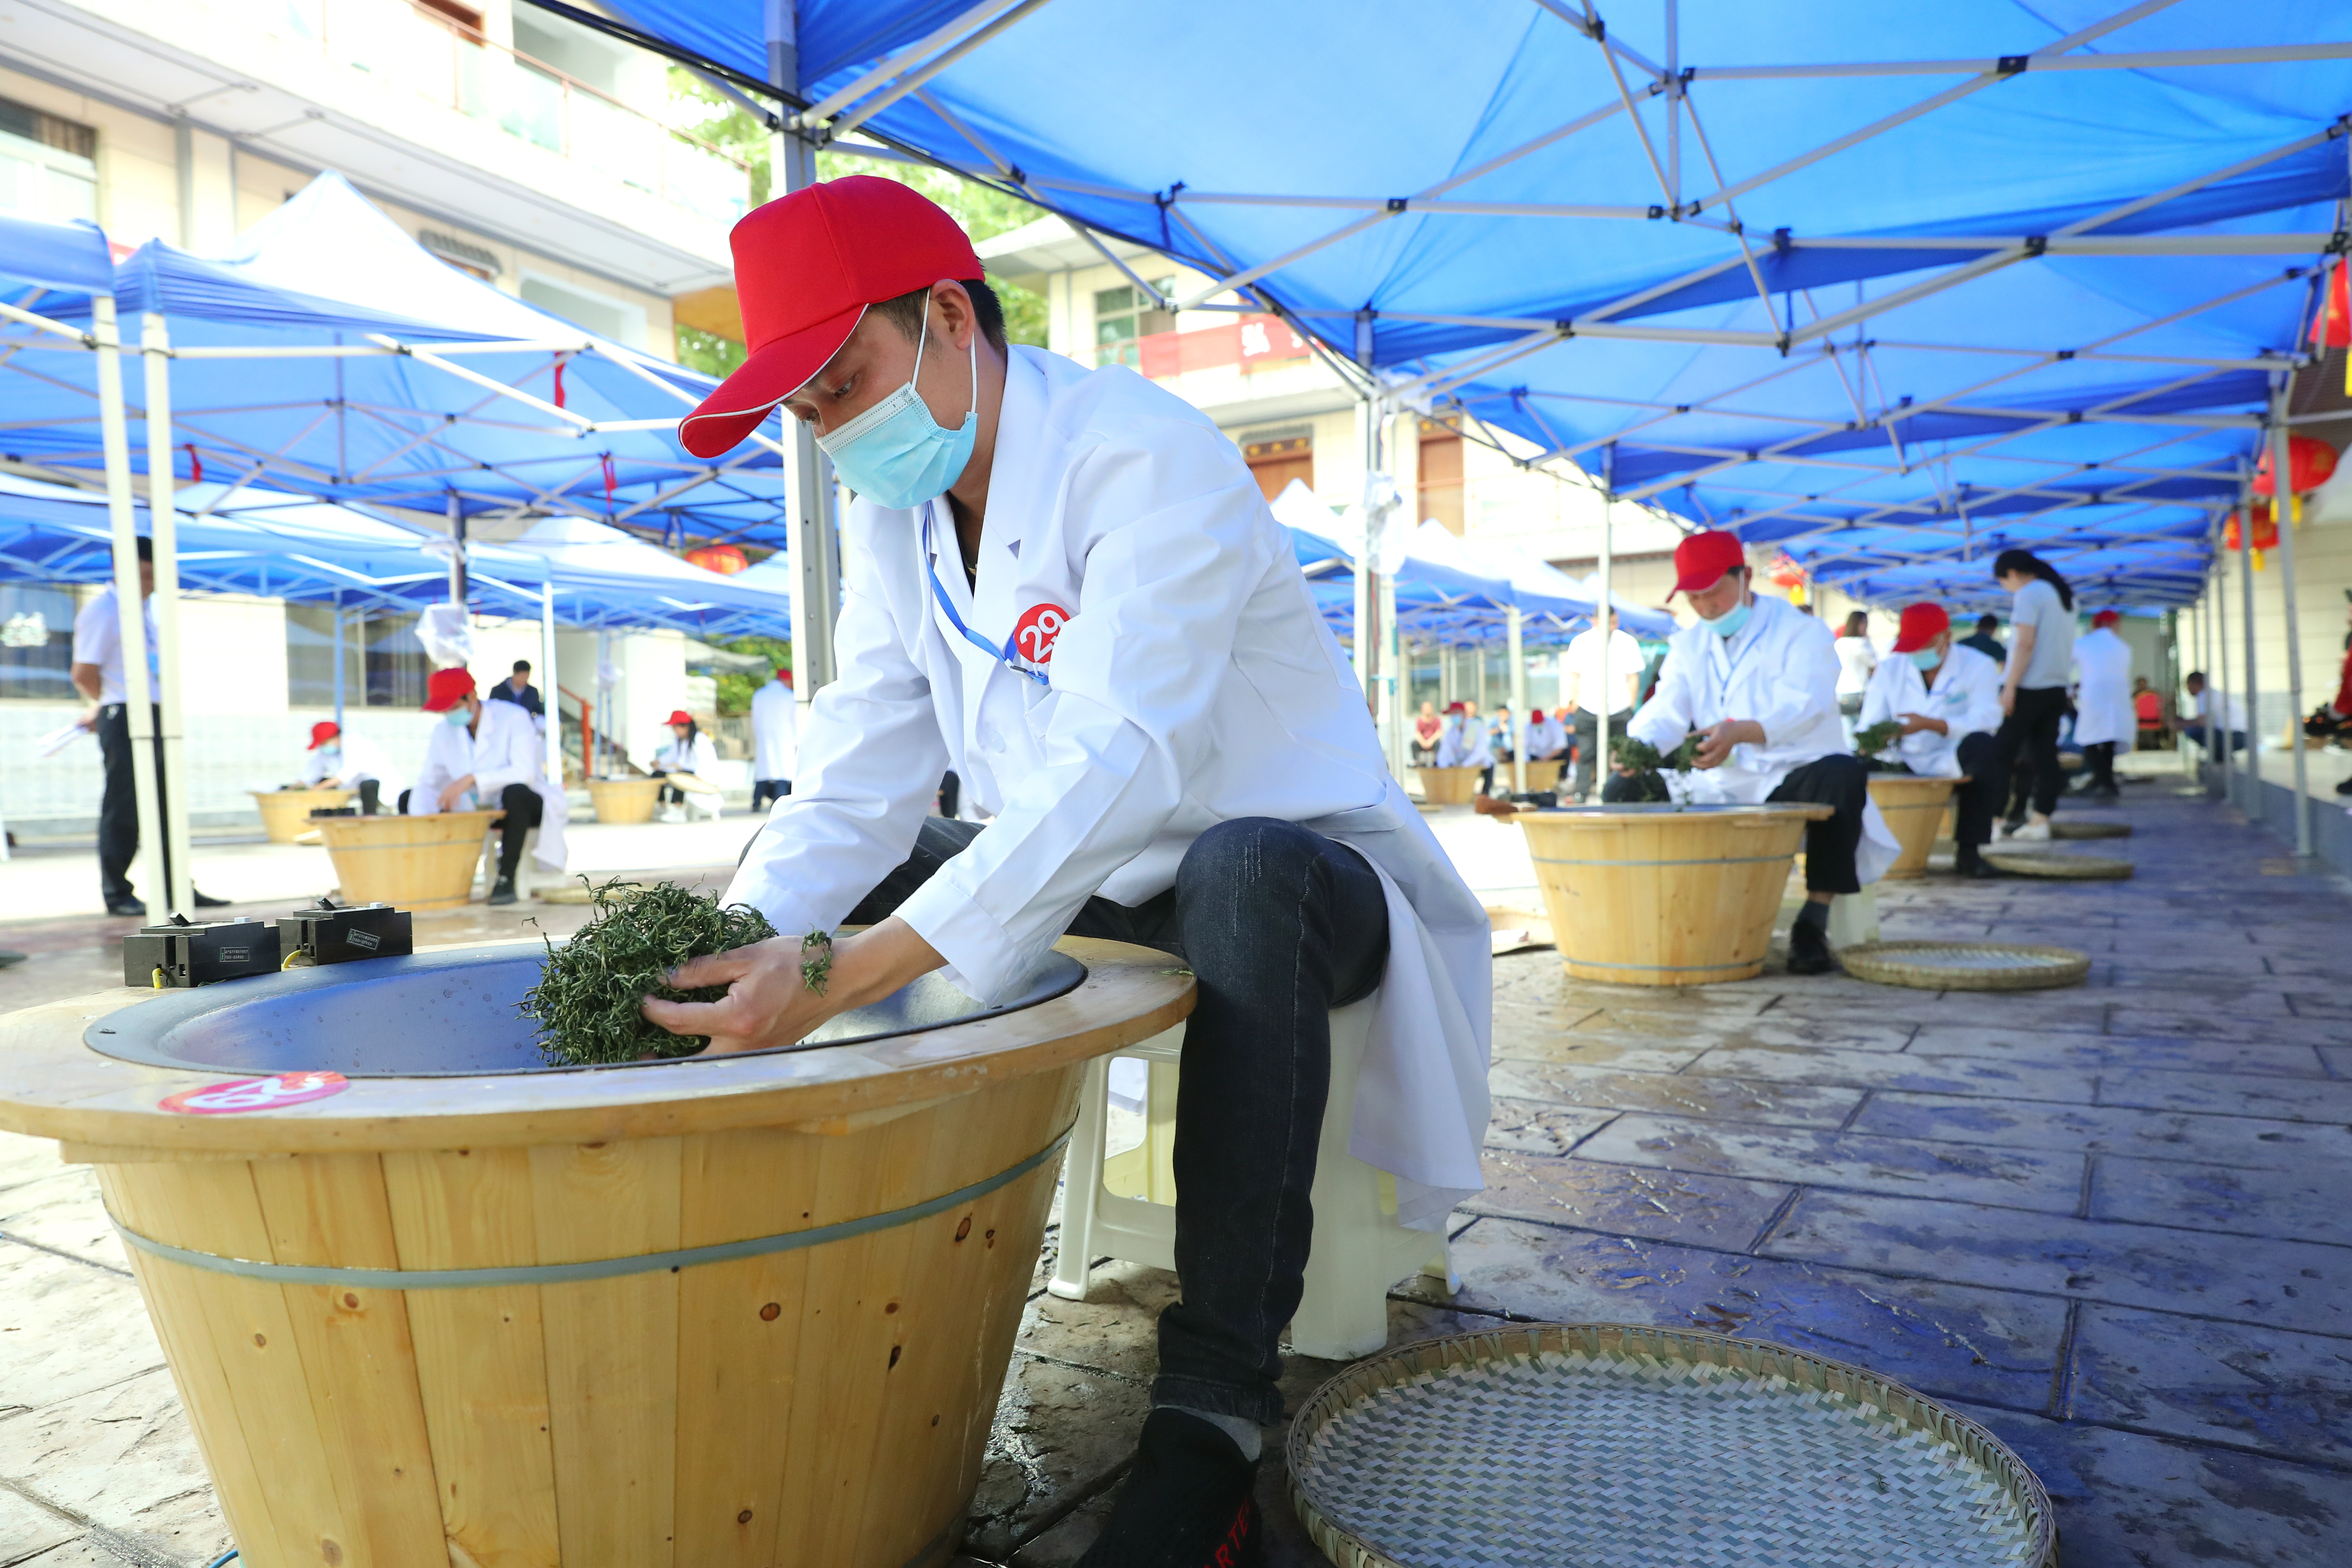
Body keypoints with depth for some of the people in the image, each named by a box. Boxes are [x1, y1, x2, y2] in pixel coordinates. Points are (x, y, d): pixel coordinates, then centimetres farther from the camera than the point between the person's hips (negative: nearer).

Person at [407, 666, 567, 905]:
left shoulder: (514, 718, -17)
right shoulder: (443, 731, 0)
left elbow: (524, 772, -30)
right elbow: (427, 783, -5)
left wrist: (472, 779, -40)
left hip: (525, 805, -6)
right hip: (476, 807, 6)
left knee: (515, 792, -41)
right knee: (408, 798, -1)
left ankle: (506, 878, -31)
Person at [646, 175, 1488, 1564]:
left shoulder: (1149, 462, -23)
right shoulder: (892, 506, 2)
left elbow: (1119, 769, -36)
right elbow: (865, 768, -7)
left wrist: (854, 971, -43)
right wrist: (752, 937, -25)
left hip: (1294, 864, -7)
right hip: (1092, 877, 7)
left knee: (1245, 878, -39)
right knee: (860, 864, -2)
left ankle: (1217, 1409, -30)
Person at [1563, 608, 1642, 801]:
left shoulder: (1628, 642, 2)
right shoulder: (1580, 642, 1)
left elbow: (1633, 676, 6)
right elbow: (1574, 675, 7)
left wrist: (1631, 704, 3)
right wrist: (1575, 702, 0)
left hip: (1620, 710, 1)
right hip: (1588, 710, 0)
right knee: (1585, 754, -2)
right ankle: (1580, 794, 4)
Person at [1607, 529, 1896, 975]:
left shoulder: (1800, 632, -2)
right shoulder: (1687, 647, 14)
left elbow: (1804, 705, -22)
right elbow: (1665, 712, -1)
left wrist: (1741, 732, -44)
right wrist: (1637, 747, -27)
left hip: (1795, 780, -4)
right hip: (1720, 789, 4)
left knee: (1843, 774, -37)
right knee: (1622, 789, -16)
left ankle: (1813, 923, -28)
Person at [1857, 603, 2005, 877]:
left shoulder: (1978, 666, 2)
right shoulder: (1889, 669, 11)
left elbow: (1985, 719, -15)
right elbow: (1869, 724, 0)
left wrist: (1930, 724, -29)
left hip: (1956, 765, -1)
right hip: (1905, 767, 1)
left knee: (1982, 746, -36)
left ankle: (1968, 851, -26)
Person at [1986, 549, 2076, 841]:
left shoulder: (2028, 595, -10)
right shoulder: (2065, 595, 18)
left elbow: (2025, 643, -18)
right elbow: (2067, 646, 22)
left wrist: (2009, 687, -18)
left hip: (2028, 687, -8)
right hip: (2057, 686, 9)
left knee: (2001, 754, -4)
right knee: (2045, 755, 6)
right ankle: (2041, 821, 6)